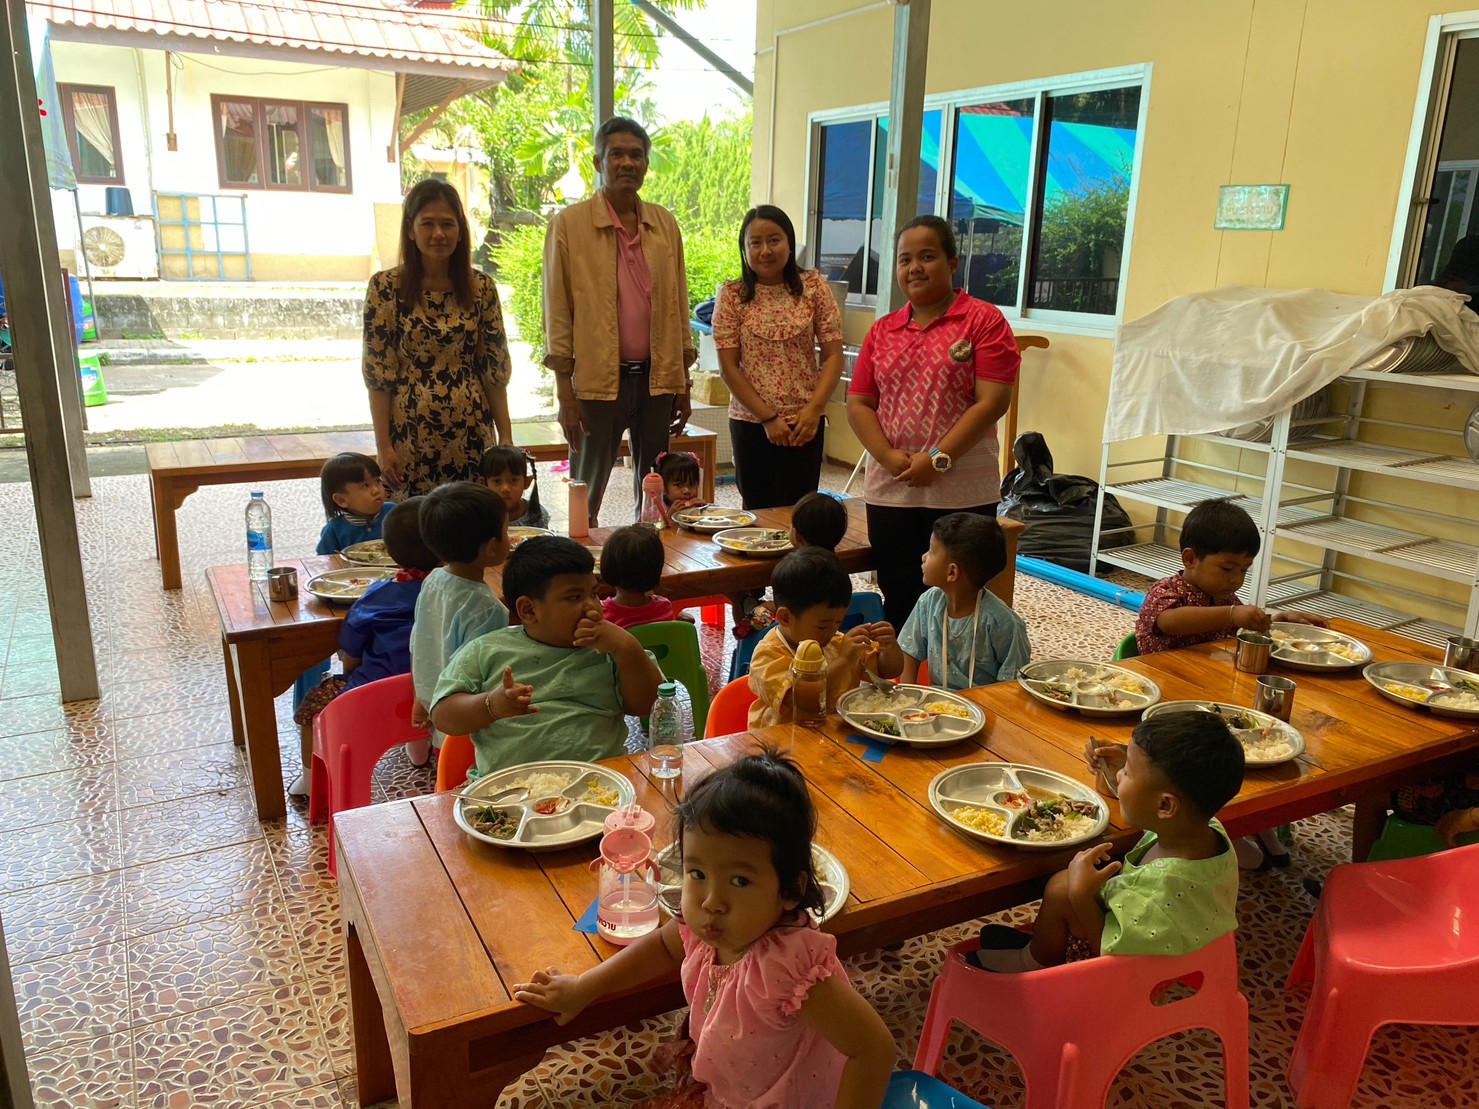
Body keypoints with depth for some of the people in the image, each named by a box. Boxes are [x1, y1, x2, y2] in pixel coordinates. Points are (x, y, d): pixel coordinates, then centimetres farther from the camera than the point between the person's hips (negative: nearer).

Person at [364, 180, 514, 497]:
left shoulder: (482, 288, 4)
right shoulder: (386, 287, -3)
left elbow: (495, 370, 6)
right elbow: (377, 373, -3)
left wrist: (506, 436, 3)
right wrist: (383, 445, -7)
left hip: (471, 435, 2)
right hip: (411, 436, -2)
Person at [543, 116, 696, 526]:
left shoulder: (665, 224, 9)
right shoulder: (568, 225, -3)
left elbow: (678, 306, 12)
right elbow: (557, 313, -4)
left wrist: (683, 385, 9)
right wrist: (565, 394, -9)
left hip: (658, 379, 4)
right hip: (596, 381, -3)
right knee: (585, 497, 5)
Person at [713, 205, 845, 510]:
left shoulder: (813, 287, 1)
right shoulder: (732, 295, 0)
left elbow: (833, 356, -1)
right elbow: (729, 367, -3)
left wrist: (812, 410, -12)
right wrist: (767, 417, -9)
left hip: (804, 423, 0)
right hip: (750, 421, 1)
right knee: (757, 512, 7)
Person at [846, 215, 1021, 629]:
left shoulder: (983, 320, -2)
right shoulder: (882, 331, 12)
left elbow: (993, 401, -10)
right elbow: (858, 404, 8)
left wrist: (938, 459, -15)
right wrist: (889, 457, -8)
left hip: (962, 492, -4)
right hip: (890, 492, 4)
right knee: (899, 603, 11)